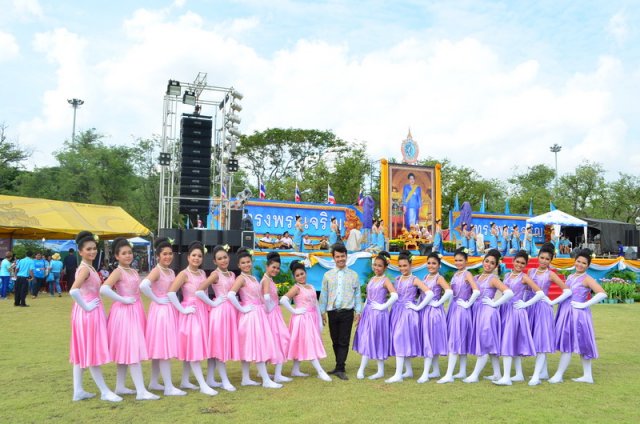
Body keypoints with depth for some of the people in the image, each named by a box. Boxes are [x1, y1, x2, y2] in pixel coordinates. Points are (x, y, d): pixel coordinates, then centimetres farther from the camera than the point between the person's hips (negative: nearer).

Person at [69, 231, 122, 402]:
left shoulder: (89, 267, 12)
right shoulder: (85, 269, -17)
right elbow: (73, 291, -31)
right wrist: (86, 306, -22)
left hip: (91, 312, 10)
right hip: (89, 313, -10)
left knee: (83, 352, 12)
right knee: (92, 352, -2)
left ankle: (78, 391, 19)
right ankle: (105, 392, 5)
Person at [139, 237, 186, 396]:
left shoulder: (171, 272, 12)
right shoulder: (156, 271, -12)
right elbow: (143, 285, -30)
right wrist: (157, 299, -19)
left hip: (170, 310, 8)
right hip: (160, 311, -8)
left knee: (159, 349, 14)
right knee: (164, 349, -6)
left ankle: (154, 382, 24)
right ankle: (169, 387, -3)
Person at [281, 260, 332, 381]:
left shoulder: (311, 287, 12)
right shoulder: (296, 288, -9)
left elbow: (316, 305, 14)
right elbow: (283, 300, -23)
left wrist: (320, 322, 11)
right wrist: (294, 311, -15)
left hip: (312, 318, 7)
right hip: (302, 319, -7)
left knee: (302, 345, 12)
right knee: (309, 345, -6)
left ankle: (295, 370, 21)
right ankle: (320, 372, -6)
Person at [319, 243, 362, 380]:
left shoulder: (353, 275, 4)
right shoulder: (328, 275, 6)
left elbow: (357, 294, 5)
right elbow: (323, 294, 8)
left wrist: (358, 311, 0)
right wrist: (322, 312, 6)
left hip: (347, 312, -2)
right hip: (332, 312, 2)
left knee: (344, 341, -4)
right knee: (335, 341, 10)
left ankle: (340, 369, 0)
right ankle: (339, 367, 22)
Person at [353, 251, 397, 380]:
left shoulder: (385, 280, -10)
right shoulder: (372, 279, 11)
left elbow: (395, 296, -25)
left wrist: (383, 306, -18)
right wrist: (363, 311, 14)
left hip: (378, 314, -7)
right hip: (368, 312, 7)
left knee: (376, 340, 0)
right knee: (366, 340, 8)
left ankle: (381, 371, 11)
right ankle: (361, 369, 14)